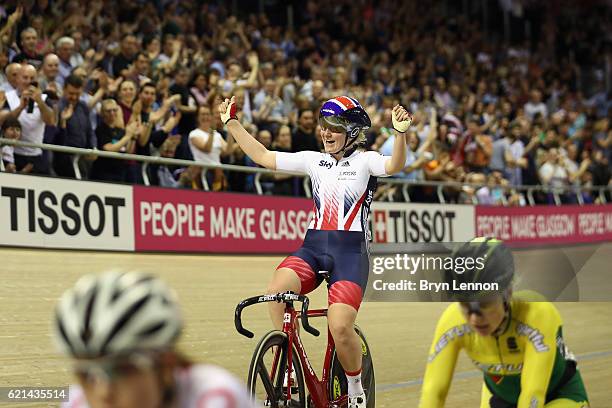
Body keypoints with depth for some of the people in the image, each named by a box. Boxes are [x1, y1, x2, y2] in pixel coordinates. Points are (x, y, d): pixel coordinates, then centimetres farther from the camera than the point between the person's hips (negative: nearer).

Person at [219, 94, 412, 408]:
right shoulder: (314, 160, 16)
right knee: (276, 291, -29)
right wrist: (231, 123, 15)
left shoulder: (364, 161, 3)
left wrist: (400, 133, -37)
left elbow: (394, 165, -19)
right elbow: (263, 157, 18)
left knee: (340, 328, -21)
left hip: (350, 251, -4)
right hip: (313, 247, 4)